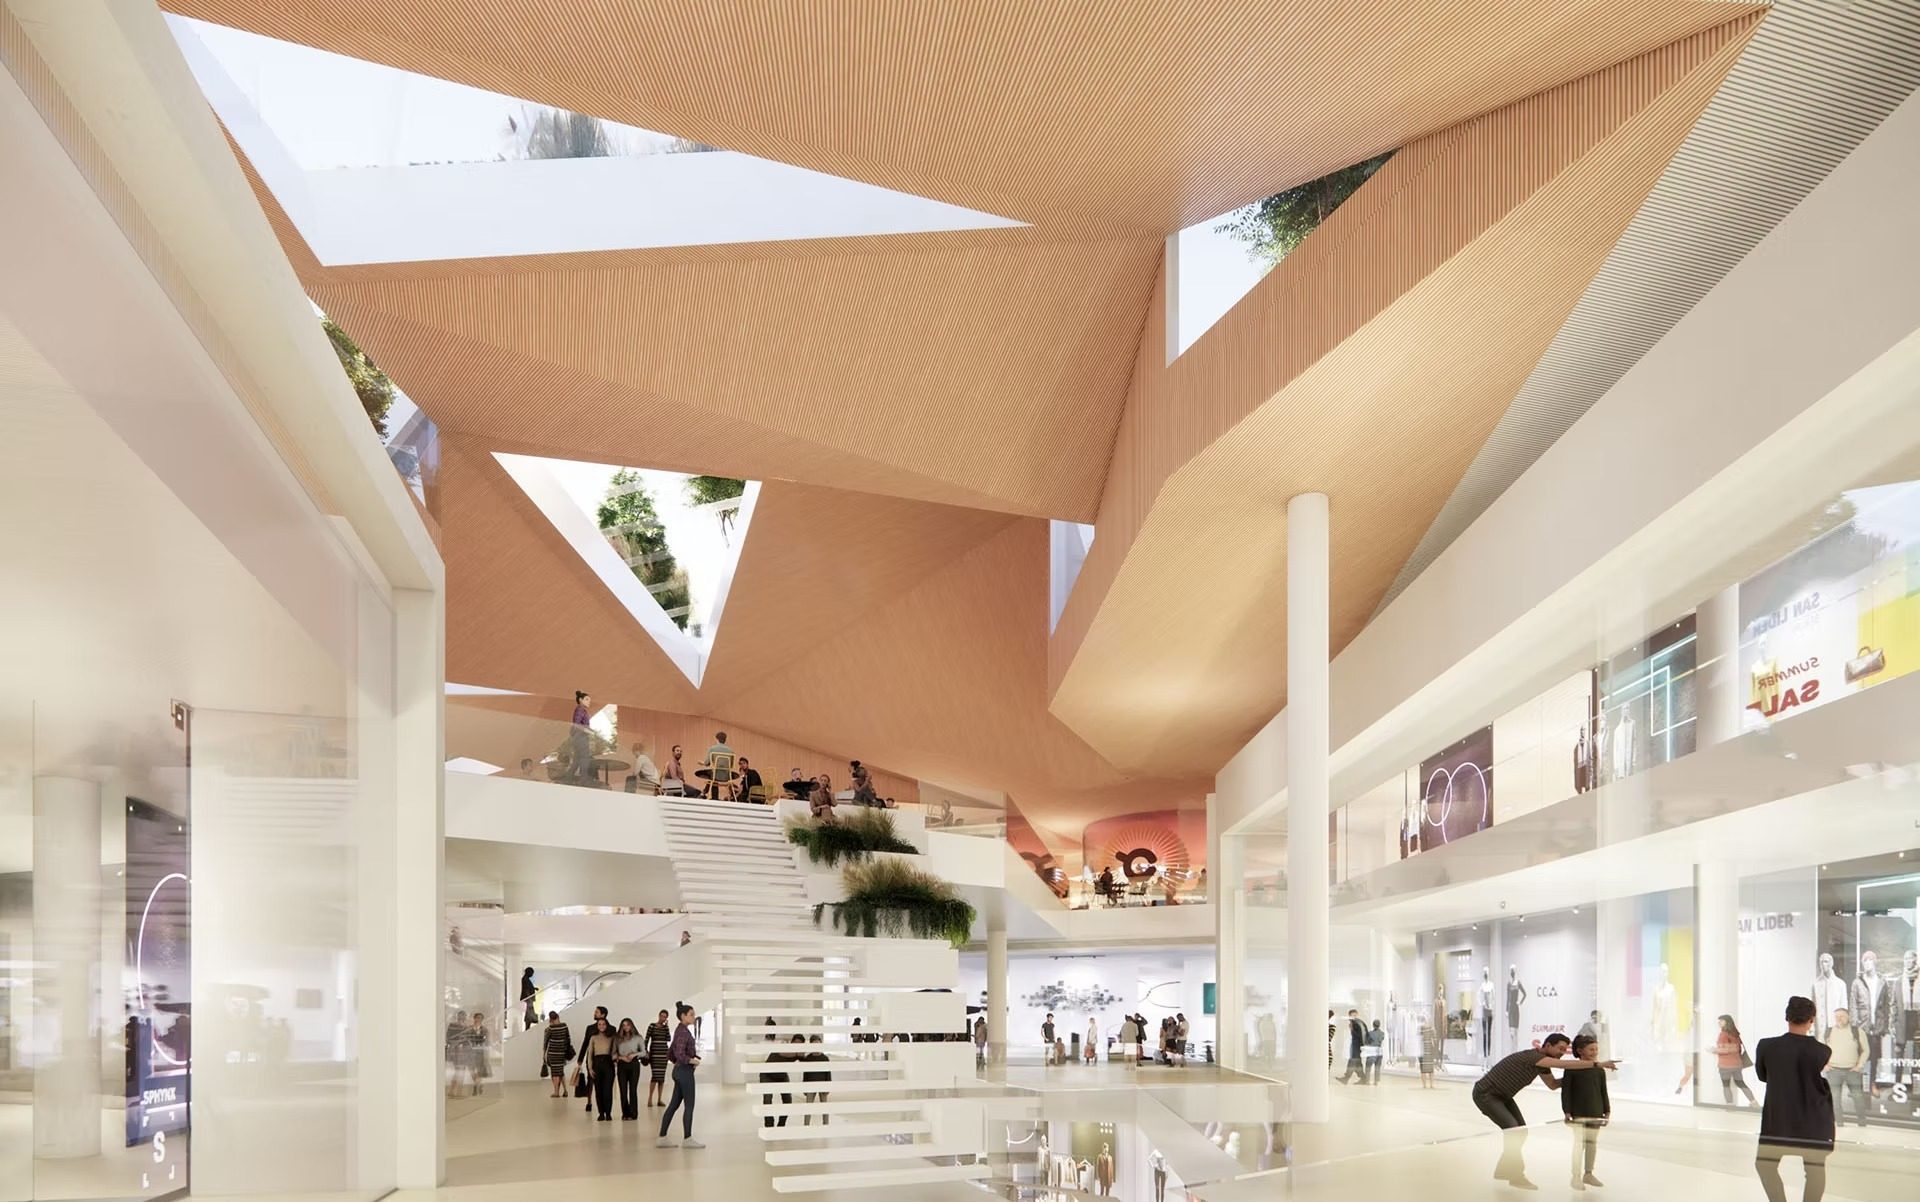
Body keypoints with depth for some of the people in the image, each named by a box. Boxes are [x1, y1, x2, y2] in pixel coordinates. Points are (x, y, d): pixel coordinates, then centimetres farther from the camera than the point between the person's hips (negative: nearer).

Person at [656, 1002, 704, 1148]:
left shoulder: (680, 1030, 14)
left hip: (679, 1070, 10)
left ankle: (662, 1138, 11)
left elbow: (670, 1054, 21)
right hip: (685, 1071, -10)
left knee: (674, 1105, 10)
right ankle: (687, 1139, 4)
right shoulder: (683, 1031, -15)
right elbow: (680, 1054, -25)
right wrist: (692, 1060, -12)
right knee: (689, 1106, -1)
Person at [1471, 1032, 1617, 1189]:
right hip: (1485, 1094, -10)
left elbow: (1552, 1084, 19)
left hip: (1501, 1095, 10)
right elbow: (1565, 1064, -41)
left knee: (1521, 1131, 4)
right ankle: (1516, 1175, -10)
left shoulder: (1542, 1062, 2)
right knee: (1512, 1130, -19)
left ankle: (1504, 1169, 16)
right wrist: (1598, 1064, -42)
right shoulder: (1533, 1056, -30)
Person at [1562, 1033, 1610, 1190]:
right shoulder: (1572, 1069, -8)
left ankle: (1588, 1174, 26)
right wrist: (1567, 1111, -12)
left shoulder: (1599, 1071, 5)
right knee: (1579, 1143, -6)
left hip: (1596, 1113, 5)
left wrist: (1607, 1111, 8)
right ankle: (1576, 1177, -1)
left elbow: (1604, 1092, 10)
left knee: (1592, 1143, 12)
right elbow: (1565, 1090, -8)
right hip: (1578, 1113, -5)